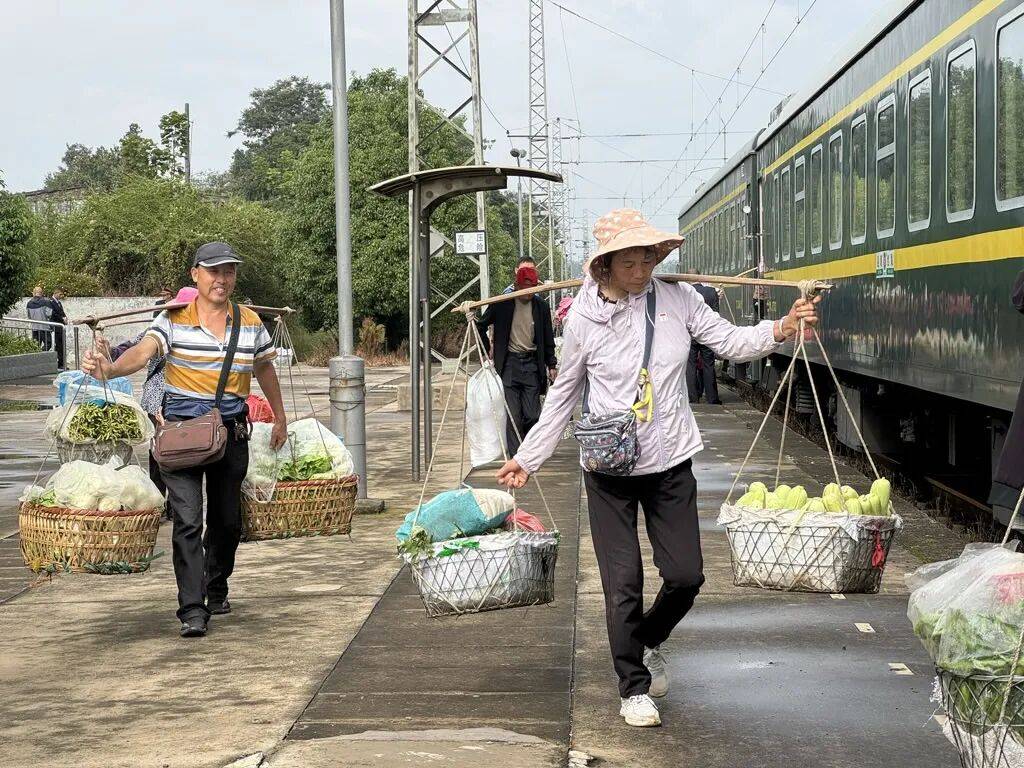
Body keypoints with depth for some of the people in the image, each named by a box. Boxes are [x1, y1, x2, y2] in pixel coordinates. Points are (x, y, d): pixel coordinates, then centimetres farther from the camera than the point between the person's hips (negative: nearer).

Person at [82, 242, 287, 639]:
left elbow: (265, 369, 20)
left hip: (232, 433, 4)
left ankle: (216, 588, 36)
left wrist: (280, 419, 27)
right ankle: (192, 610, -12)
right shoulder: (173, 320, -6)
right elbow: (142, 352, -23)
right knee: (187, 520, -12)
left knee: (227, 520, 13)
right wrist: (109, 368, -43)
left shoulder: (250, 323, 5)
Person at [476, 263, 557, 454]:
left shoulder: (540, 306, 5)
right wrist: (487, 349, 8)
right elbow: (481, 326, 12)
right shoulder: (502, 304, -1)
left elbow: (548, 338, 13)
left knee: (532, 415, -4)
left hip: (532, 364, 1)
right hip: (509, 363, -1)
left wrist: (551, 365, 11)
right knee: (513, 415, -7)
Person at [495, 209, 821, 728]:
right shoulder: (584, 318, -5)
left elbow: (730, 342, 1)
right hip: (610, 468, -2)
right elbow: (563, 395, 6)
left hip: (670, 463, 2)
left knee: (686, 576, 4)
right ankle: (634, 688, 16)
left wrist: (781, 329, -17)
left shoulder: (678, 299, -2)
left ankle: (648, 641, 35)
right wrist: (528, 457, 9)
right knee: (623, 584, 0)